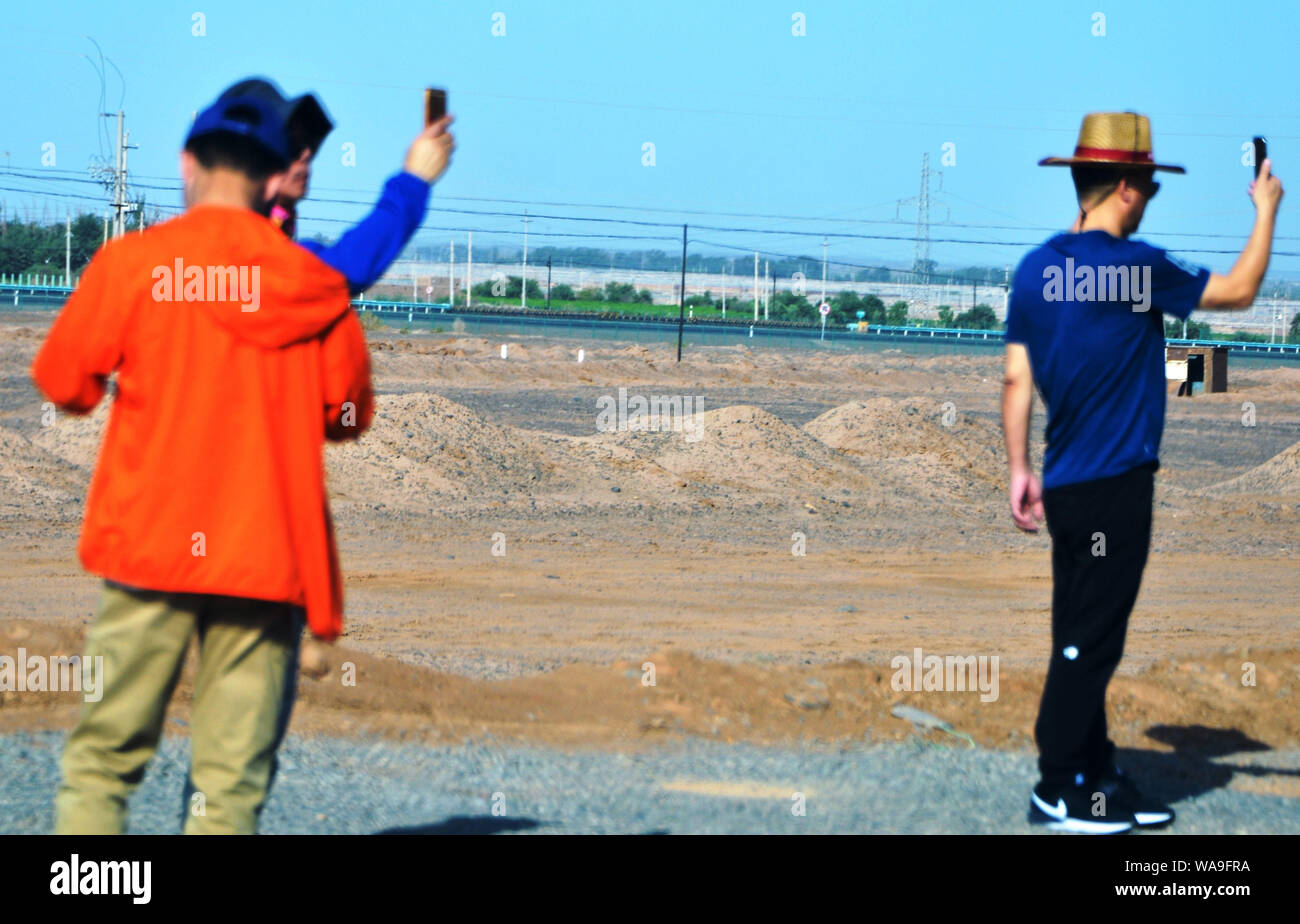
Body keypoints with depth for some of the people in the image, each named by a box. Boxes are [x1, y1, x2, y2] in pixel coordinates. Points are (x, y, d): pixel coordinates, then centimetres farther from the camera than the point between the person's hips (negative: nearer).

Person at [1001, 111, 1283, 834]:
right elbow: (1238, 292, -2)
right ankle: (1060, 787, 1)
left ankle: (1097, 773, 19)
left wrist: (1021, 470, 14)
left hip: (1065, 485, 7)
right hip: (1116, 486, -7)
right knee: (1091, 639, -2)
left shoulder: (1035, 270, 7)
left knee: (1085, 638, 13)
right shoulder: (1135, 267, -13)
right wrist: (1267, 211, 10)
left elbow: (1017, 378, 8)